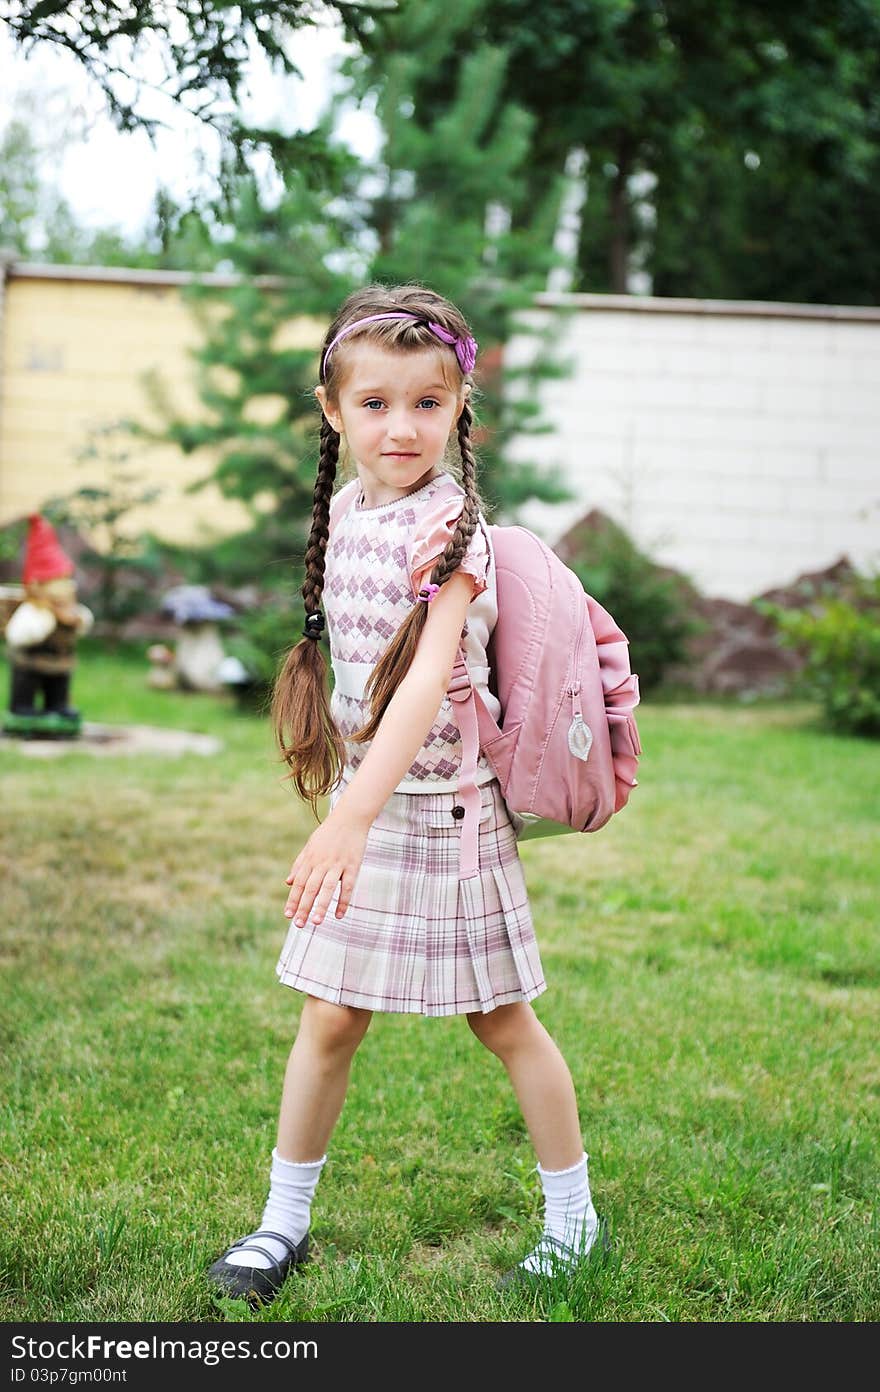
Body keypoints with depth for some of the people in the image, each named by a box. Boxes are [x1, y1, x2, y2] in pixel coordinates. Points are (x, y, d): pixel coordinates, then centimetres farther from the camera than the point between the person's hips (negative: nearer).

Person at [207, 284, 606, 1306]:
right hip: (362, 798, 5)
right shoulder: (344, 511, 3)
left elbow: (427, 682, -30)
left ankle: (572, 1213, 25)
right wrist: (345, 809, 16)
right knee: (329, 1020, 8)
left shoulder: (450, 526, -18)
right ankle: (285, 1219, 22)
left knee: (502, 1022, 8)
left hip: (443, 806, -5)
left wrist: (352, 818, -40)